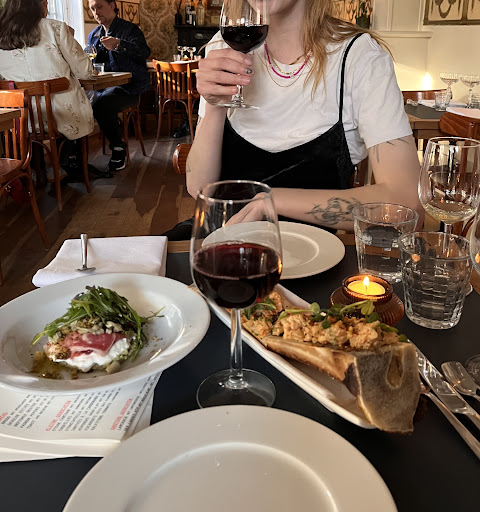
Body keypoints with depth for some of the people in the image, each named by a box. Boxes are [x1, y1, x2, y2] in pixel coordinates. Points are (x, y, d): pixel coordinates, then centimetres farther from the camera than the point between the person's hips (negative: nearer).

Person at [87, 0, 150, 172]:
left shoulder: (130, 29, 0)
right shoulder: (93, 35, 20)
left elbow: (144, 52, -21)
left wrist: (118, 45, -37)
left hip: (129, 87, -6)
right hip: (102, 86, 6)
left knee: (102, 105, -33)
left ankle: (118, 147, -14)